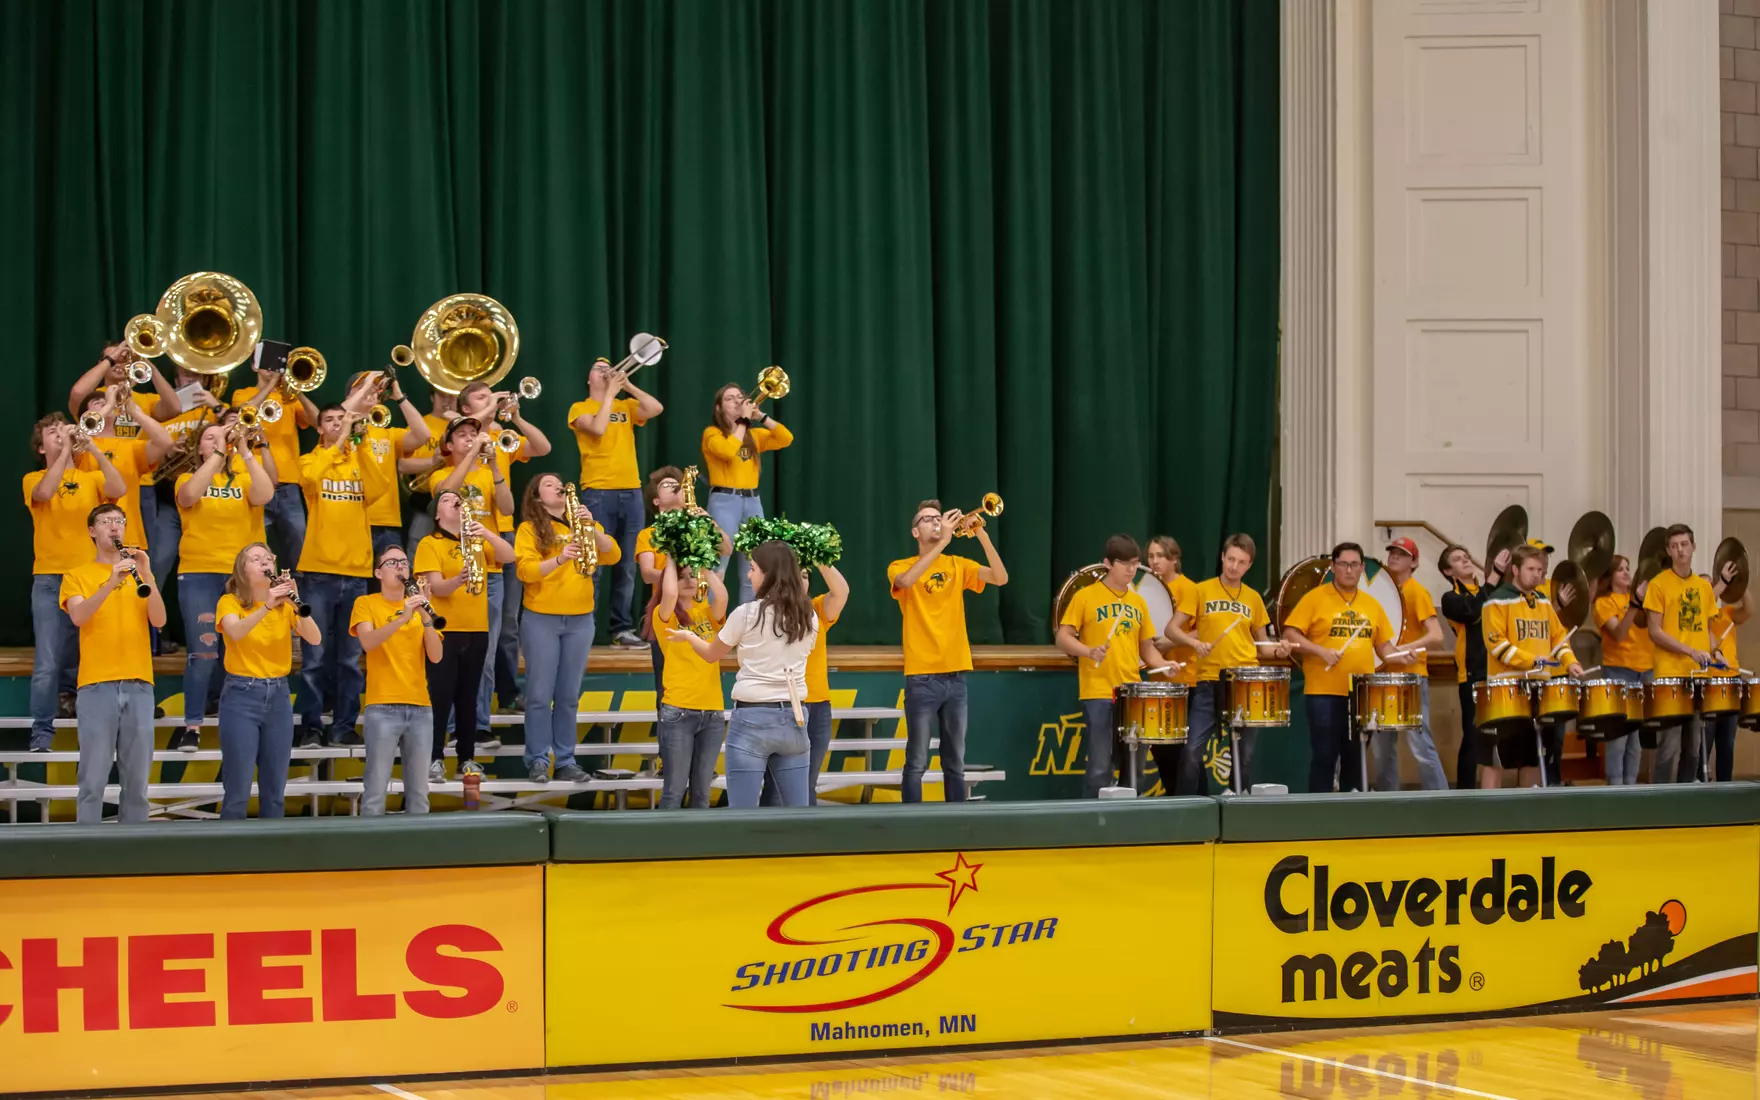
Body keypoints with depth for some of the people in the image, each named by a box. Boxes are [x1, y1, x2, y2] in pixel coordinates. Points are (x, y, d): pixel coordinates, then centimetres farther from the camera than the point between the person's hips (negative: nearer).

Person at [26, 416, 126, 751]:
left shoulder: (92, 478, 10)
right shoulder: (34, 479, 7)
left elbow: (119, 490, -12)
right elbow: (45, 492, -17)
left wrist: (93, 448, -14)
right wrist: (65, 450, -15)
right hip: (49, 579, -2)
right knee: (47, 662, -8)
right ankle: (42, 732, -5)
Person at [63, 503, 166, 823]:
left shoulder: (140, 573, 14)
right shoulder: (77, 576, 8)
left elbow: (159, 620, 0)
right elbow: (78, 617, -11)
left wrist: (146, 575, -12)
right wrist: (111, 583, -24)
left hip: (139, 684, 2)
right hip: (97, 684, -2)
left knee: (137, 778, 2)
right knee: (94, 779, -5)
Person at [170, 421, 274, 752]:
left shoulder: (244, 479, 12)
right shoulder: (189, 479, 9)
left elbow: (264, 495, -10)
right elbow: (190, 495, -16)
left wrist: (243, 450, -14)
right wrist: (218, 453, -15)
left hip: (243, 576, 2)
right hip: (199, 575, -2)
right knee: (203, 653, -7)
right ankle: (192, 726, -1)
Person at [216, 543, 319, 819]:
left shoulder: (285, 606, 9)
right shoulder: (230, 602, -1)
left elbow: (314, 639, -7)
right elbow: (235, 632, -23)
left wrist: (295, 602, -21)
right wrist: (267, 605, -35)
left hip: (279, 696, 4)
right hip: (241, 695, -4)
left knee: (275, 791, 6)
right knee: (238, 790, -6)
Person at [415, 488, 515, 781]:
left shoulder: (478, 540, 12)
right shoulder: (430, 543, -1)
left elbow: (509, 556, -5)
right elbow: (435, 587, -11)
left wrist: (485, 532, -20)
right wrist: (458, 580, -32)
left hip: (477, 630, 4)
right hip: (443, 629, -4)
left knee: (468, 696, 7)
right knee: (440, 695, -6)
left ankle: (467, 757, 12)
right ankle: (435, 758, -4)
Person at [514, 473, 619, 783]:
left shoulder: (582, 523, 10)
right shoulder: (529, 529, 0)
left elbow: (612, 555, -2)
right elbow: (525, 570, -13)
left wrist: (591, 528, -17)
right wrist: (559, 559, -27)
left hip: (580, 620, 3)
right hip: (540, 619, -3)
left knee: (569, 695, 6)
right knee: (539, 694, -2)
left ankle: (566, 760, 11)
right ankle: (538, 760, 4)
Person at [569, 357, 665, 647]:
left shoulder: (626, 407, 15)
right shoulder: (580, 408, 4)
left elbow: (656, 409, -3)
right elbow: (598, 428, -16)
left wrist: (627, 386, -3)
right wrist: (611, 392, -8)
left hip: (631, 492, 4)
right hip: (598, 493, -4)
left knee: (627, 566, 6)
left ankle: (621, 627, 11)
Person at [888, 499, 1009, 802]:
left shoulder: (957, 565, 10)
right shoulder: (900, 567, 1)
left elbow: (1000, 578, -4)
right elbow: (908, 580, -24)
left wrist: (982, 535, -15)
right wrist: (943, 541, -25)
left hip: (955, 674, 4)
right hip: (921, 676, -4)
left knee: (955, 762, 8)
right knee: (917, 762, -4)